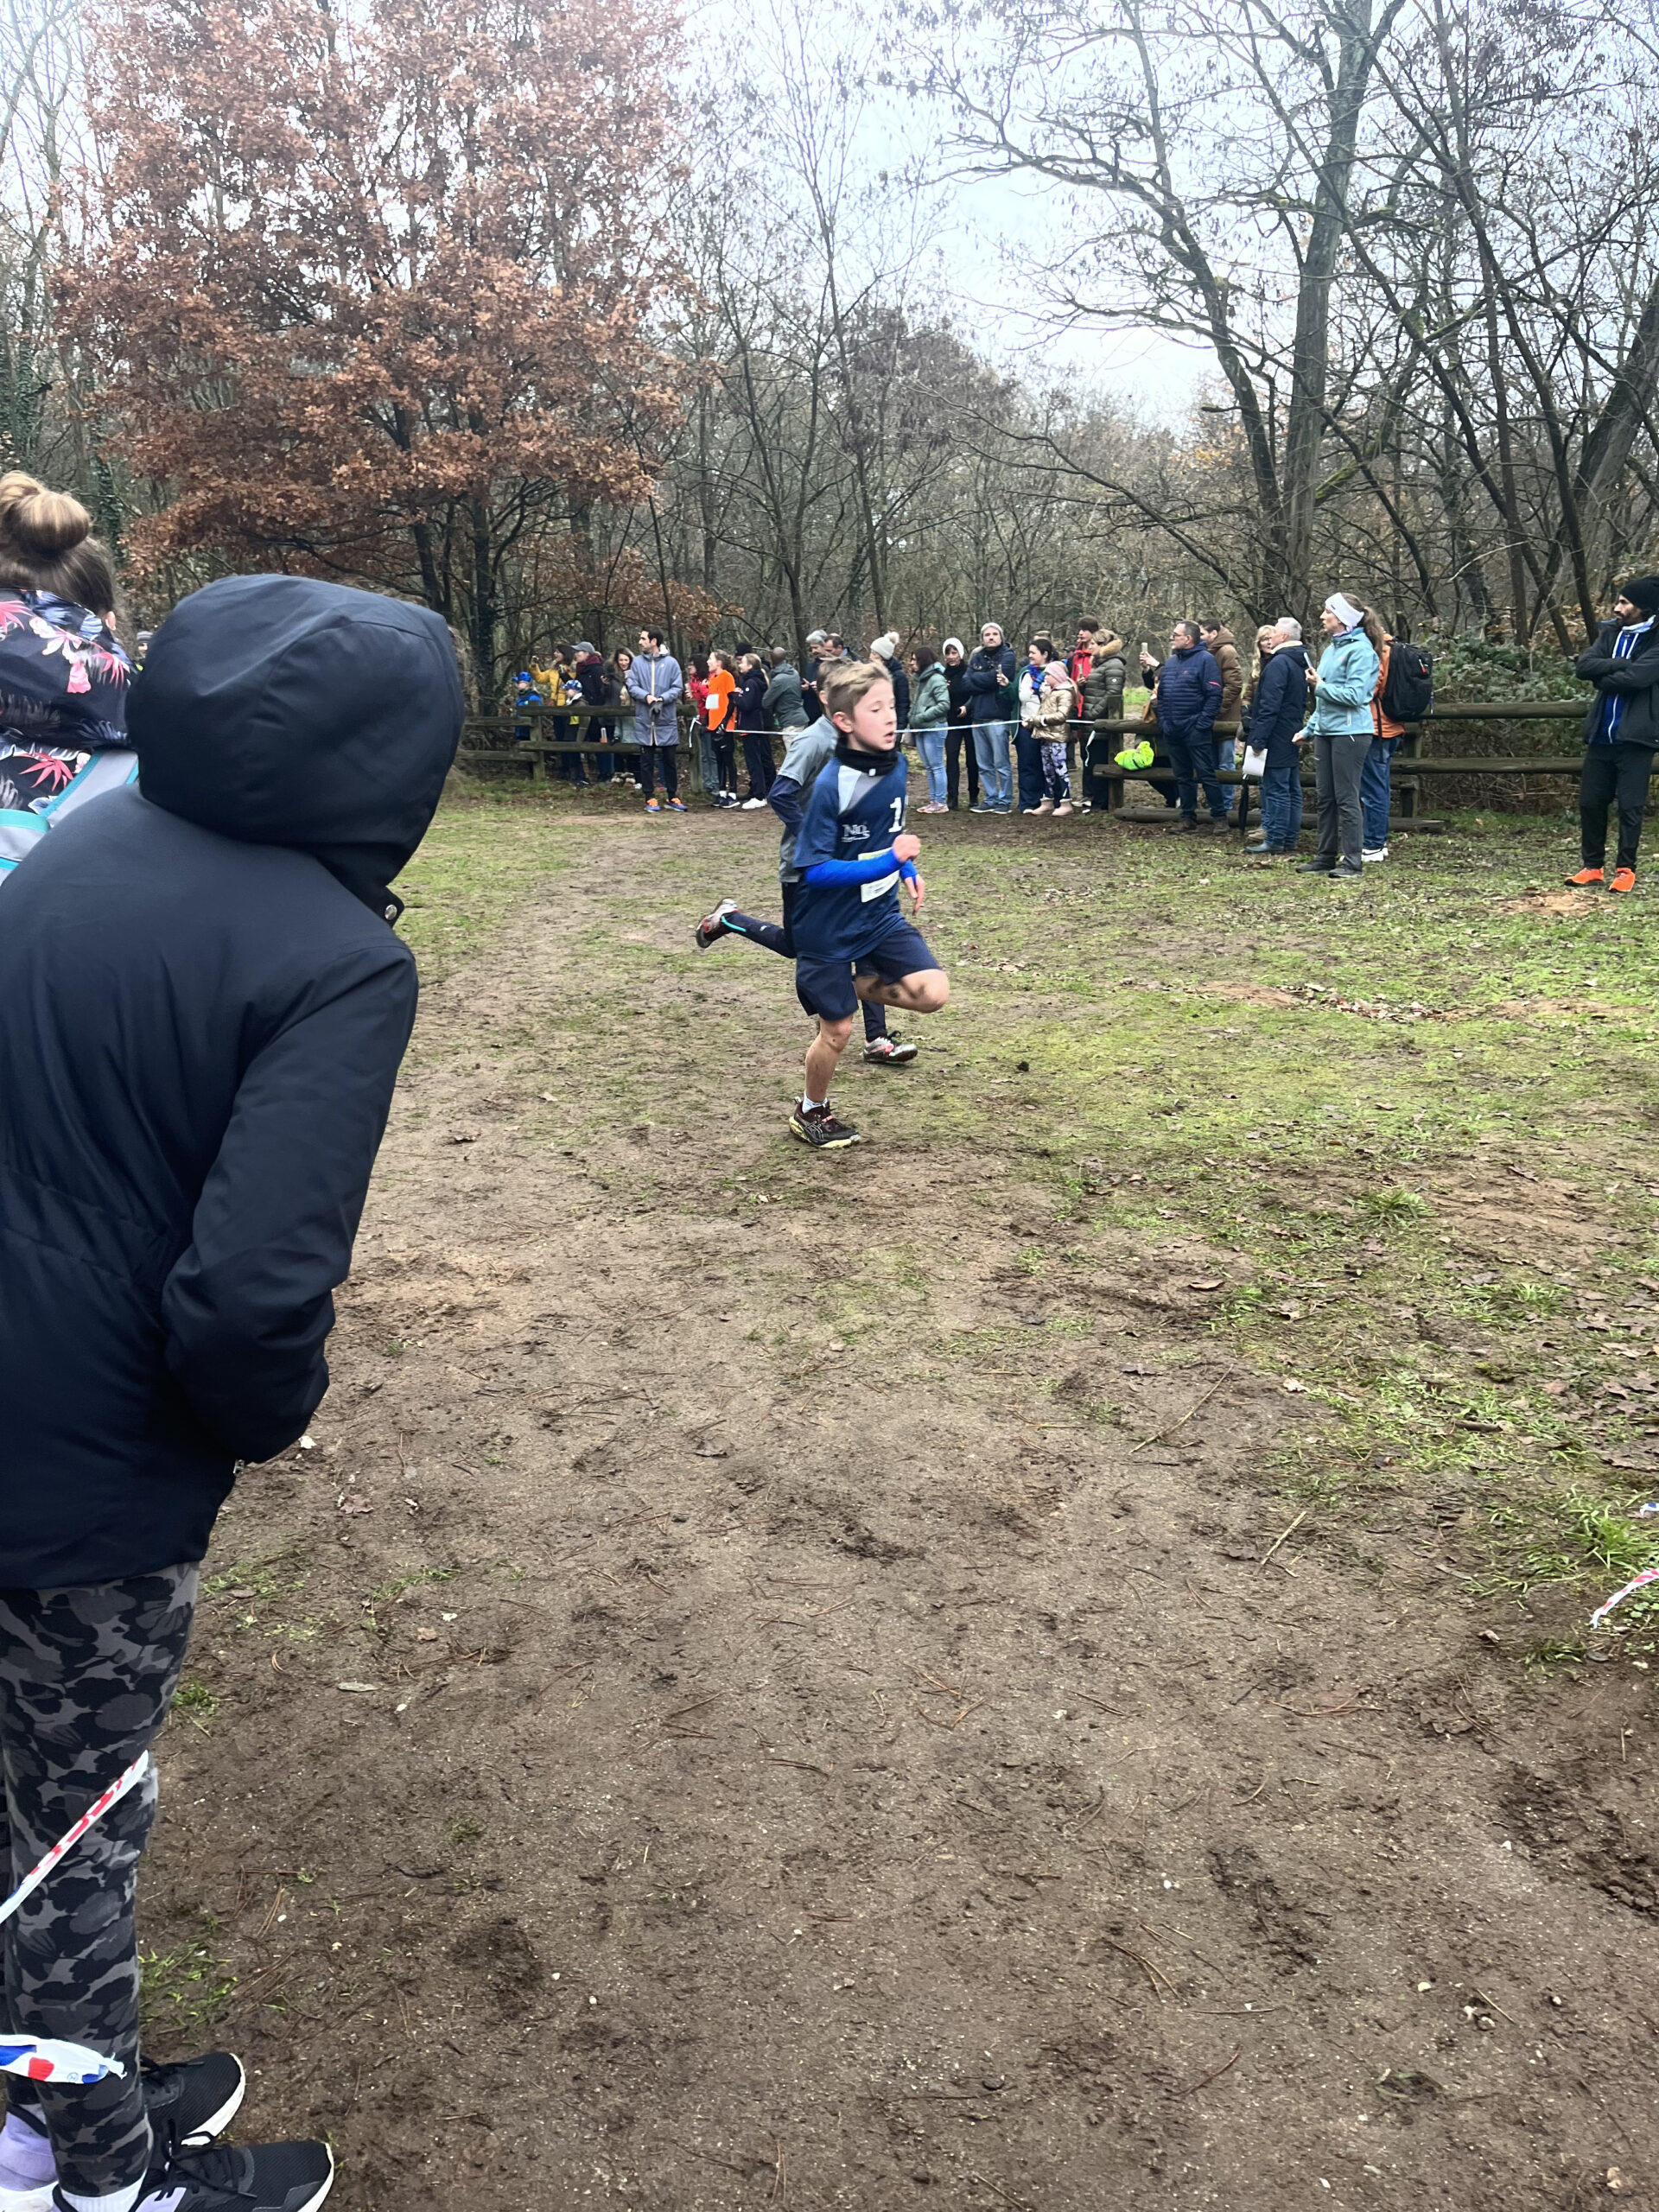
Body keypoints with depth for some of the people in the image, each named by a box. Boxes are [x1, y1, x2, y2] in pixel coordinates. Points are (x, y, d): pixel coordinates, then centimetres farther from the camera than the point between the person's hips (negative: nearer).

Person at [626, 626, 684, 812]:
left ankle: (672, 796, 17)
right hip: (644, 720, 1)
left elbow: (678, 687, -3)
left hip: (667, 720, -1)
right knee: (646, 760, 4)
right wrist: (646, 696, -17)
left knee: (670, 760, 6)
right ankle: (650, 798, 11)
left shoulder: (671, 662, -1)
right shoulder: (637, 662, 4)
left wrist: (663, 699, -19)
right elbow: (632, 686, 0)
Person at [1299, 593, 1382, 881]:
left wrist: (1321, 686, -12)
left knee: (1346, 798, -7)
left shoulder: (1360, 650, -11)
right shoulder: (1331, 649, 16)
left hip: (1350, 732, -9)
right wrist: (1310, 728, 20)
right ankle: (1326, 857, 19)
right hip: (1325, 732, 9)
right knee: (1325, 797, 11)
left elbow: (1355, 695, -19)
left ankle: (1352, 862, -2)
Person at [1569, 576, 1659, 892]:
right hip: (1601, 733, 6)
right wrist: (1620, 665, -14)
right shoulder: (1610, 633, 11)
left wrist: (1602, 677, -5)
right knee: (1590, 801, 7)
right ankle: (1592, 866, 17)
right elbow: (1583, 665, -3)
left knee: (1630, 805, -2)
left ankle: (1626, 868, 7)